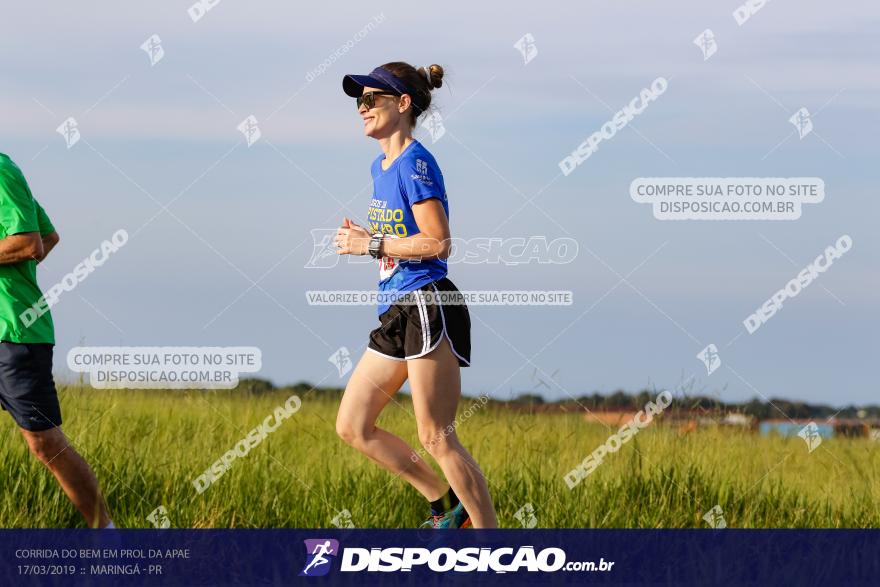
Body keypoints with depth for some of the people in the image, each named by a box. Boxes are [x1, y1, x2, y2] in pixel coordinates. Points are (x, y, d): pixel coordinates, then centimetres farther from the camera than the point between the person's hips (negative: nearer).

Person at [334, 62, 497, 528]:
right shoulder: (381, 166, 16)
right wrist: (361, 237, 8)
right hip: (396, 313, 10)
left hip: (427, 309, -10)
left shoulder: (414, 163, -12)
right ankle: (446, 504, 17)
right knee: (352, 427, 9)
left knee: (436, 437, -10)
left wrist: (372, 245, -13)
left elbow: (438, 243, -19)